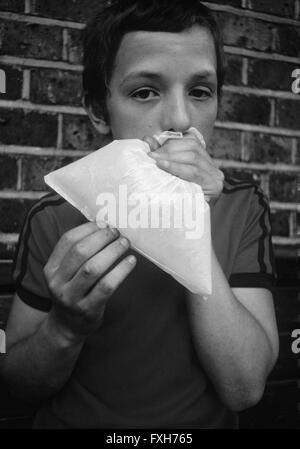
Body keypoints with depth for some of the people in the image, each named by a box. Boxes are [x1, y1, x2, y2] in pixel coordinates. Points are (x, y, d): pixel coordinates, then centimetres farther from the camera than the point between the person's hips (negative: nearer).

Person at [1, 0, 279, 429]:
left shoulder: (242, 207, -13)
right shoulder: (55, 219, -17)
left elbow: (244, 389, -22)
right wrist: (65, 327, -29)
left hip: (208, 421, 1)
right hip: (75, 419, -1)